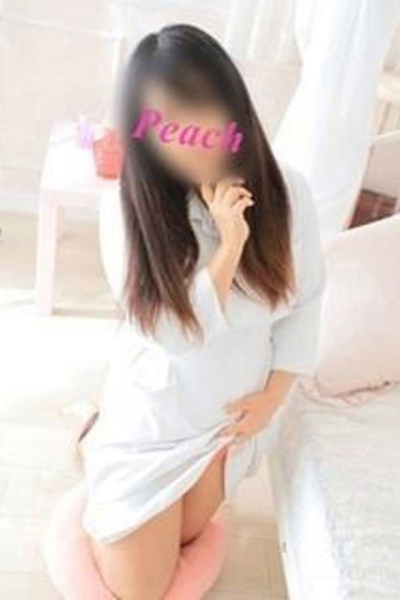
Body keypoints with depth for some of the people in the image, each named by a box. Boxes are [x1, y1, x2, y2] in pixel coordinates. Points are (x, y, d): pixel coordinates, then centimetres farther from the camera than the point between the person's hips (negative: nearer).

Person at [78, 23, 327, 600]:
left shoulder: (285, 190, -17)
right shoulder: (143, 203, -23)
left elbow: (306, 299, -4)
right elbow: (177, 333, -25)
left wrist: (273, 395, -8)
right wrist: (231, 243, -35)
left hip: (232, 411, 3)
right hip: (154, 412, -3)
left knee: (182, 538, 25)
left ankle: (110, 453, 45)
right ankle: (97, 445, 32)